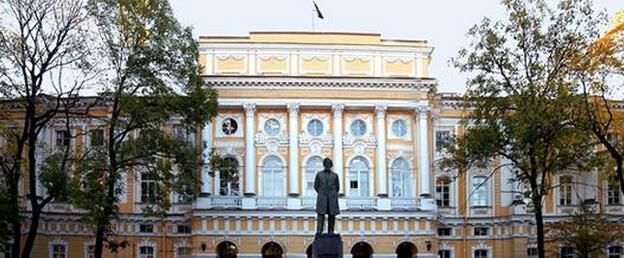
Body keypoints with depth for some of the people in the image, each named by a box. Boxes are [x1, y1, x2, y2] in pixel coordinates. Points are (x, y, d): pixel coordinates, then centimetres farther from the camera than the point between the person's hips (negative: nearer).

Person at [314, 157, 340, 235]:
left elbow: (337, 187, 14)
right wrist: (321, 194, 11)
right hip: (322, 198, -1)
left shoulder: (335, 175, 8)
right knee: (321, 213, -11)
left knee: (332, 214, 1)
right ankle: (319, 230, -17)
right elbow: (316, 186, 11)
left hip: (332, 198, 1)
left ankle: (331, 231, 7)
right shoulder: (319, 174, 6)